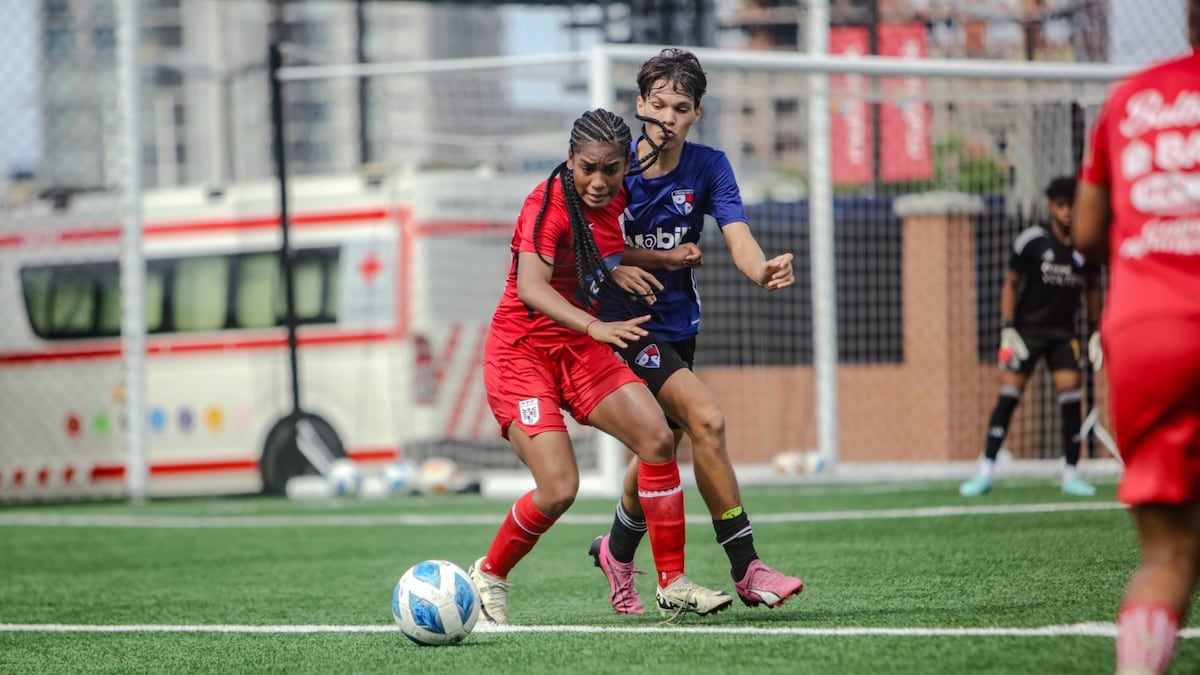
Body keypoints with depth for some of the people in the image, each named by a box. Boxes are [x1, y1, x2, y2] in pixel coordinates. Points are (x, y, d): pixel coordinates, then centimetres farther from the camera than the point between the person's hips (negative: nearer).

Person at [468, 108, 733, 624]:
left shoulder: (615, 198, 0)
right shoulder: (549, 203, -21)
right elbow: (530, 287, -37)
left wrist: (620, 266, 5)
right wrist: (595, 327, -50)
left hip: (578, 349, 7)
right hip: (522, 352, -7)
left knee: (657, 438, -9)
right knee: (559, 488, -18)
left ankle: (672, 584, 0)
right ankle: (488, 577, 8)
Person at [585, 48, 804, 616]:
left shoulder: (708, 167, -5)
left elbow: (739, 239, -18)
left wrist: (764, 271, -40)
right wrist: (664, 258, -16)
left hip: (678, 324, 5)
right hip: (627, 322, -5)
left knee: (662, 449, 16)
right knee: (706, 420, -21)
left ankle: (617, 553, 42)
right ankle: (745, 570, -19)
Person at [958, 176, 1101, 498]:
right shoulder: (1031, 241, -11)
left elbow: (1092, 288, 13)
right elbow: (1010, 284, -4)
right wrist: (1007, 328, -11)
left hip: (1063, 331, 2)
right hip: (1027, 326, -2)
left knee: (1071, 392, -9)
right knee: (1009, 392, -8)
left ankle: (1071, 475, 0)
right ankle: (985, 472, -3)